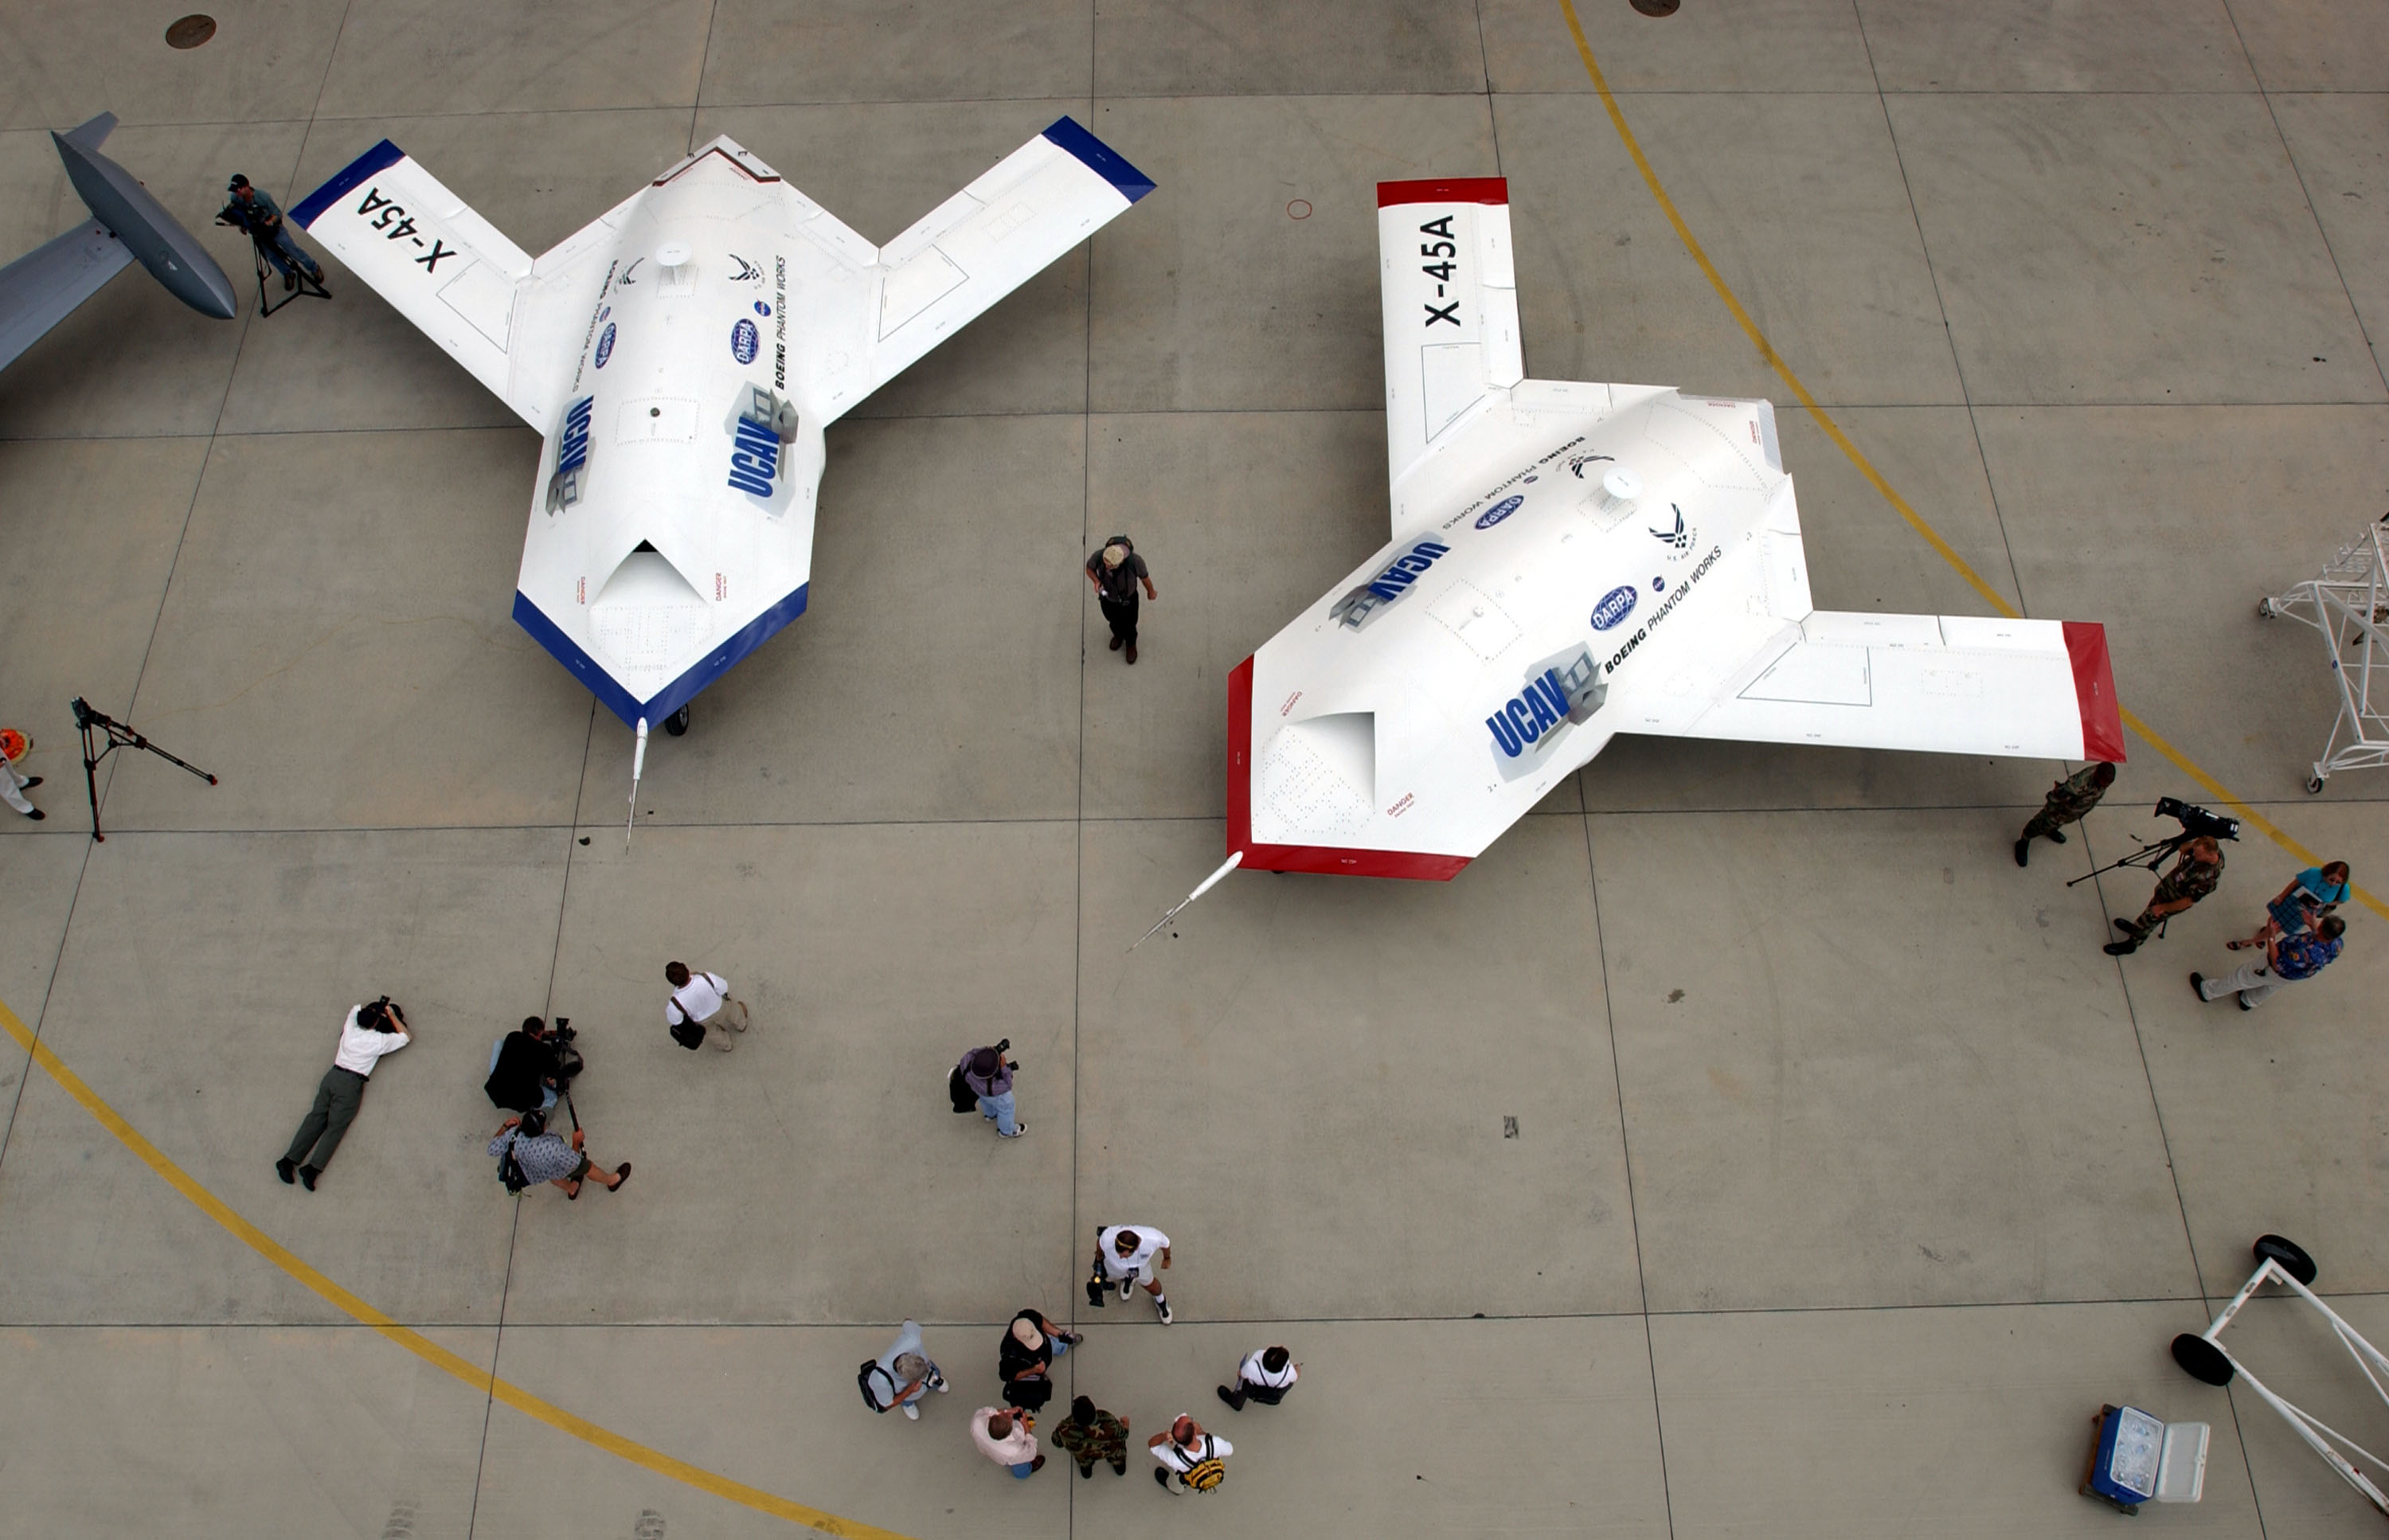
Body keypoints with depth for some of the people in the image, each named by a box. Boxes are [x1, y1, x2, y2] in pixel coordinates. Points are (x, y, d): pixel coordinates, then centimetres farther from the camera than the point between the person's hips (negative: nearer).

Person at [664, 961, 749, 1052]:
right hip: (719, 1007, 0)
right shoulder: (707, 978, -43)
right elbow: (723, 988, -21)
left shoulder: (674, 1004, -42)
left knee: (712, 1031, 36)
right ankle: (741, 1025, 71)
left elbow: (674, 1021, -20)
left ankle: (726, 1046, 68)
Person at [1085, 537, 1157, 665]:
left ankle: (1131, 644, 59)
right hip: (1107, 597, 2)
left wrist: (1151, 592, 4)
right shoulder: (1099, 556, -39)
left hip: (1128, 600, -2)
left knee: (1129, 625, 25)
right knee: (1113, 620, 32)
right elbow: (1089, 568, -14)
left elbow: (1144, 576, -17)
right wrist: (1096, 581, -35)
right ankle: (1118, 635, 67)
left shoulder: (1135, 561, -41)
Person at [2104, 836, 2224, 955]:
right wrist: (2191, 845, -26)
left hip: (2174, 901, -7)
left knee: (2150, 917, 15)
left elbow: (2188, 901, -29)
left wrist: (2163, 908, -18)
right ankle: (2136, 927, 59)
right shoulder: (2210, 848, -20)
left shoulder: (2208, 878, -41)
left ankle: (2131, 943, 41)